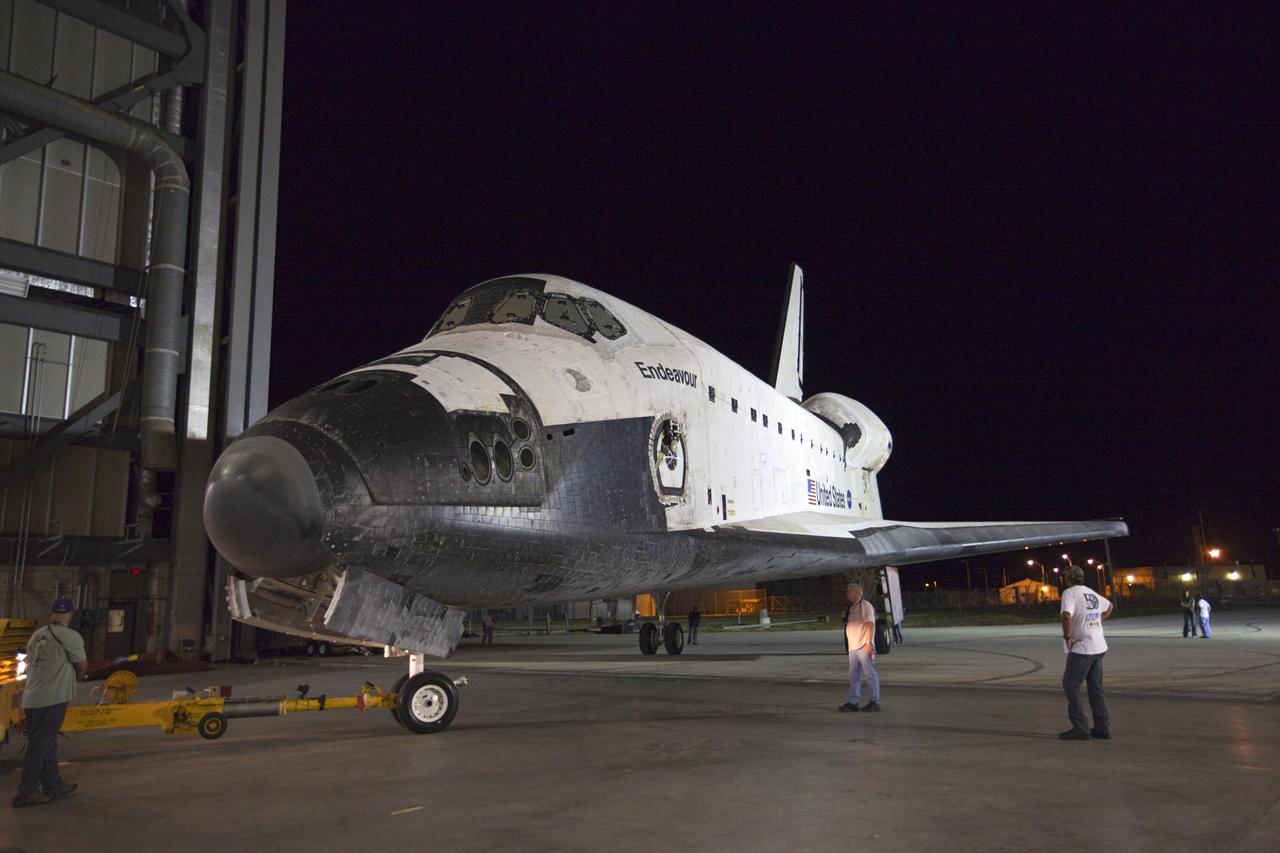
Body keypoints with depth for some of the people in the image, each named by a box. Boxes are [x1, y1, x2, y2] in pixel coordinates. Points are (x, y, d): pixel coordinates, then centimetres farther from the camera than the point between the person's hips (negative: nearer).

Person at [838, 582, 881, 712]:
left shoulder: (865, 605, -8)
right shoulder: (852, 607, 19)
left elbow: (870, 624, -15)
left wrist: (868, 643, -20)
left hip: (864, 647, -9)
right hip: (853, 647, 9)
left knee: (870, 674, -3)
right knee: (853, 676, 7)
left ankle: (875, 702, 2)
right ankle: (852, 702, 9)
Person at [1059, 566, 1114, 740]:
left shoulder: (1070, 593, -12)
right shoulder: (1092, 593, 13)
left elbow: (1066, 616, -29)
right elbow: (1110, 606, 32)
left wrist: (1067, 637, -17)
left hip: (1081, 648, -8)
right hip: (1099, 647, 8)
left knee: (1070, 685, 0)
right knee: (1096, 687, 14)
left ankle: (1080, 728, -2)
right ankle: (1102, 727, 15)